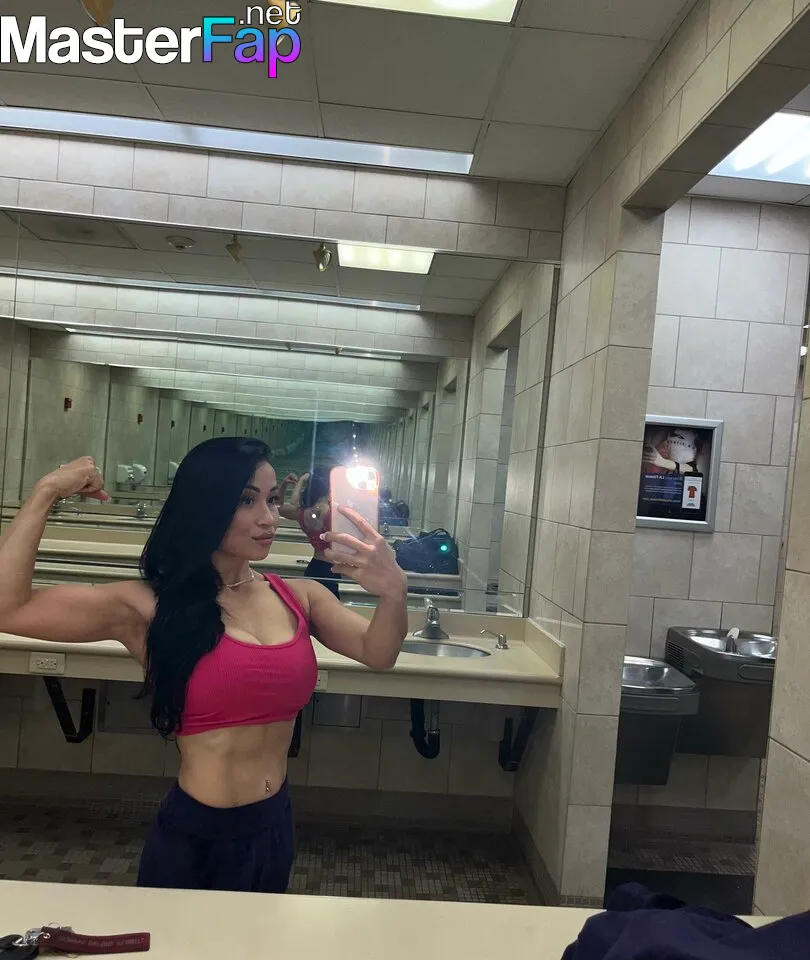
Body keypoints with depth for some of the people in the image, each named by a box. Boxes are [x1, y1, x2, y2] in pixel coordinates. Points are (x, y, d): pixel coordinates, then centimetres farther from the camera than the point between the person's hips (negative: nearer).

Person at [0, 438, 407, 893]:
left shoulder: (298, 597, -5)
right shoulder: (151, 606, -15)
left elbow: (378, 654, -12)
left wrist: (393, 591, -31)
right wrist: (47, 494, -20)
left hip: (275, 826, 4)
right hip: (193, 837, -3)